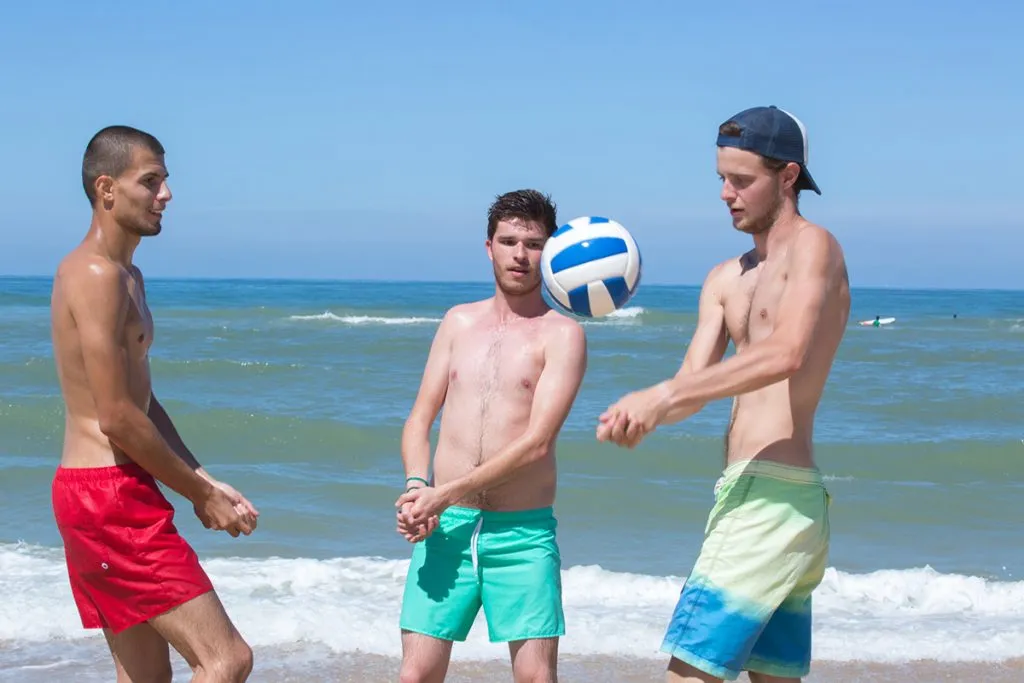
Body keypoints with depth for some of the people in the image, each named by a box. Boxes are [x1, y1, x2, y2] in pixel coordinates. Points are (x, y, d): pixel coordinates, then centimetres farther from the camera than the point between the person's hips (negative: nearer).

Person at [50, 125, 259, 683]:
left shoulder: (127, 277, 19)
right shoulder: (96, 275, -15)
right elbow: (117, 419, -19)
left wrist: (202, 482, 10)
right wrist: (202, 495, -10)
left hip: (108, 495, 11)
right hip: (110, 495, -11)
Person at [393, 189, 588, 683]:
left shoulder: (562, 334, 0)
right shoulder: (458, 322, 15)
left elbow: (537, 443, -10)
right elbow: (419, 420, 14)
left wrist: (446, 493, -13)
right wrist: (417, 487, -7)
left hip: (522, 533, -3)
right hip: (445, 529, 3)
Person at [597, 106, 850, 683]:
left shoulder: (813, 246, -6)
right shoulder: (725, 280, 19)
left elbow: (787, 354, -24)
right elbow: (695, 384, 10)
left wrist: (663, 395, -27)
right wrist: (645, 414, -14)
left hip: (774, 493, -9)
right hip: (746, 491, 9)